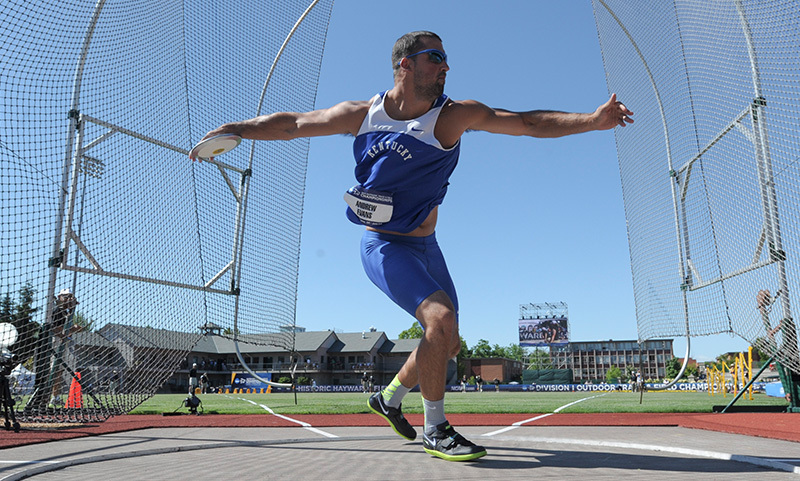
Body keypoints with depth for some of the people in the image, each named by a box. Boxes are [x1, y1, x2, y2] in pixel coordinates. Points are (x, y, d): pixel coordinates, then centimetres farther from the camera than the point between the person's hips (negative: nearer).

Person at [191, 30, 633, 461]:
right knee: (440, 318, -24)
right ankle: (435, 430, -6)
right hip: (383, 245, -4)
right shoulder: (362, 114, -7)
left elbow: (528, 123, -15)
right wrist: (233, 129, 2)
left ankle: (389, 397, 36)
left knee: (447, 343, 11)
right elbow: (292, 123, 4)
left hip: (425, 246, 5)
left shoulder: (454, 115, -8)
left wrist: (592, 119, -24)